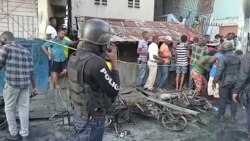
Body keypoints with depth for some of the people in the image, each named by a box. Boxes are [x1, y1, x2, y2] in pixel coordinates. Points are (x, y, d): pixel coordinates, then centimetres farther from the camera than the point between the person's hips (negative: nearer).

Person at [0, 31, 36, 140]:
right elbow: (31, 71, 12)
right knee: (24, 108, 11)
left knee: (9, 109, 13)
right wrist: (33, 87, 18)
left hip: (12, 83, -5)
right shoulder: (25, 50, 14)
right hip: (26, 83, 5)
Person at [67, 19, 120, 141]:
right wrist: (114, 61, -12)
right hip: (92, 119, -8)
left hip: (78, 113, 8)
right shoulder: (96, 62, -28)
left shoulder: (75, 57, 0)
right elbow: (114, 89, -19)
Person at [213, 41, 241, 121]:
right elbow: (239, 70, 11)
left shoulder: (223, 58, -18)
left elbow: (219, 71, -18)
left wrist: (215, 80, -8)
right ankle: (233, 116, 22)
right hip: (235, 81, 6)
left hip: (225, 81, -6)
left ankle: (221, 115, 16)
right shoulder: (237, 58, 5)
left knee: (223, 99, 6)